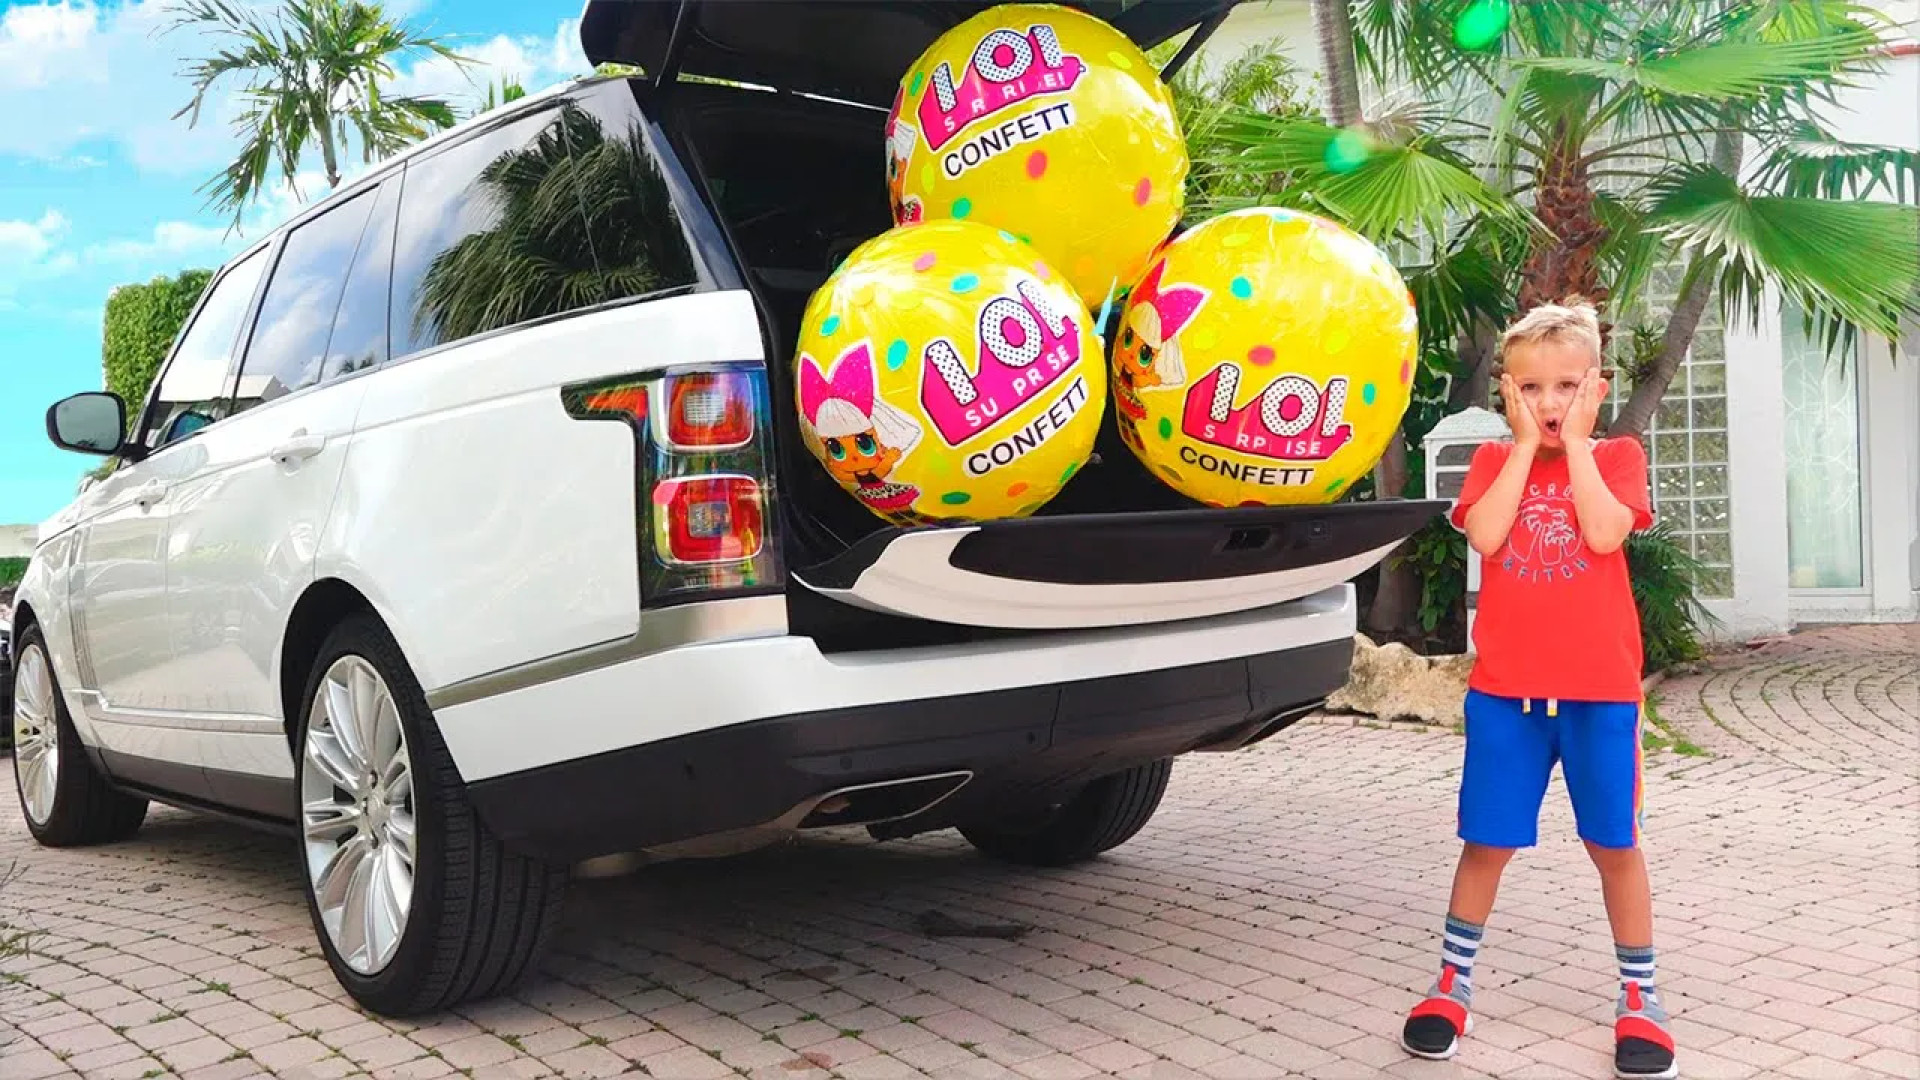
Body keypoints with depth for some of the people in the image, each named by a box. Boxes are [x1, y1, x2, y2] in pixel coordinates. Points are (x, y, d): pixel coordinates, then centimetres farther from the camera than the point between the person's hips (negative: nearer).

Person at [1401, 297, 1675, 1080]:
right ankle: (1452, 984, 22)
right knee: (1486, 841, 7)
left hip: (1599, 687, -1)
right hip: (1505, 687, 1)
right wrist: (1526, 443, -9)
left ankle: (1639, 997, 23)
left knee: (1615, 842, 7)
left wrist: (1575, 442, -10)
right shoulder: (1494, 461, 6)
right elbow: (1485, 536, -14)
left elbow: (1603, 534, -16)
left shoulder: (1617, 456, 4)